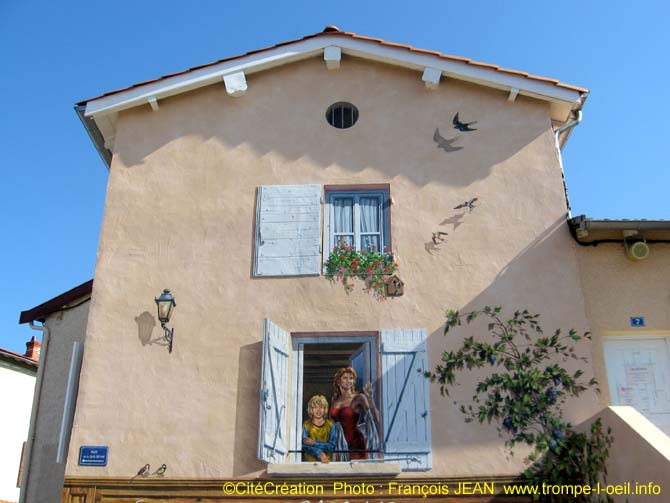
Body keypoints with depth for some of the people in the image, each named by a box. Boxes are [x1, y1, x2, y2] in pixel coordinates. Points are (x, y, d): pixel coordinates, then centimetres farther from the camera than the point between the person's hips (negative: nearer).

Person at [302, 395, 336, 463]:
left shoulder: (330, 425, 4)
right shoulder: (306, 425, 2)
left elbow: (332, 446, -3)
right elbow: (305, 445, -8)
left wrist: (314, 443, -13)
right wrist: (319, 453, -22)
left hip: (326, 461, 0)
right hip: (309, 461, 0)